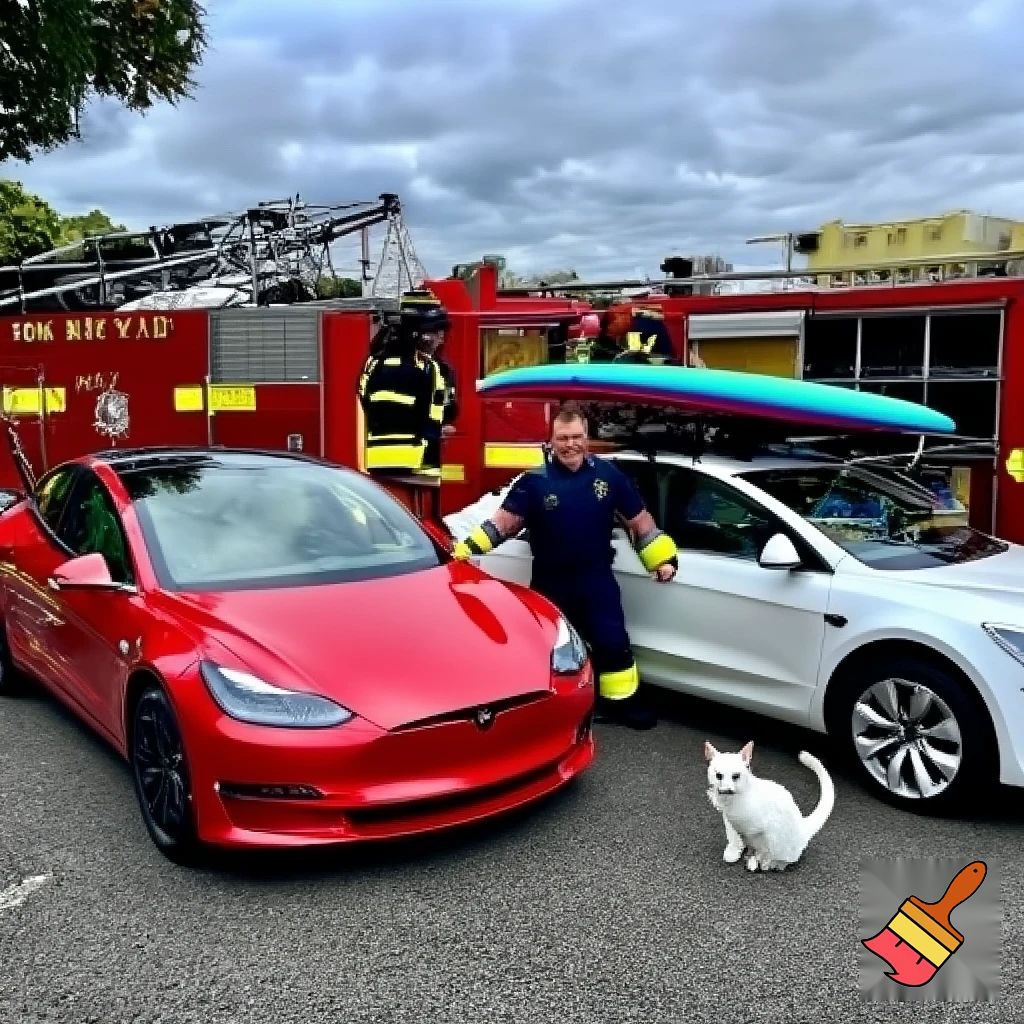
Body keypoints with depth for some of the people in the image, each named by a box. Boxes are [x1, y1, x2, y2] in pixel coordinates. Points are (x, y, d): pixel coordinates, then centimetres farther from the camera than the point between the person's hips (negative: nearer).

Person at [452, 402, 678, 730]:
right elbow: (504, 521, -10)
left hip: (596, 578, 1)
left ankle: (621, 701, 17)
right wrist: (469, 547, -22)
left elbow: (639, 520, 7)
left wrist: (663, 558, 4)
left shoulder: (608, 474, -1)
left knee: (613, 643, 0)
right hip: (550, 582, -1)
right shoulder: (535, 480, -8)